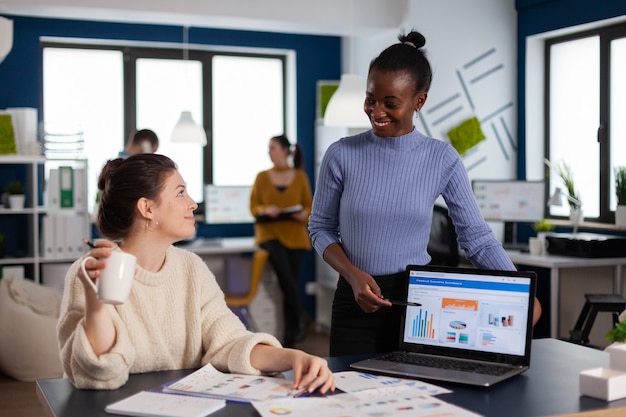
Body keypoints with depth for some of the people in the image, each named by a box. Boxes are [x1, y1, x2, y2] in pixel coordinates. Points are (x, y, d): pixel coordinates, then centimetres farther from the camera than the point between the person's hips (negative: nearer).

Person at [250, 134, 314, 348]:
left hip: (295, 235, 1)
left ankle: (289, 337, 5)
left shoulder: (300, 176, 7)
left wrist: (304, 214, -11)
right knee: (281, 266, -28)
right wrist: (265, 210, -13)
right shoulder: (262, 177, 8)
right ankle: (300, 315, -14)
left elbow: (310, 205, 10)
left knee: (291, 279, -3)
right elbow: (253, 206, 7)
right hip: (269, 232, 0)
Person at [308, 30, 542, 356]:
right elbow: (321, 228, 3)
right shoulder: (341, 155, -6)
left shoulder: (442, 159, -5)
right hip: (356, 304, 0)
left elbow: (476, 236, -3)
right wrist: (353, 275, -13)